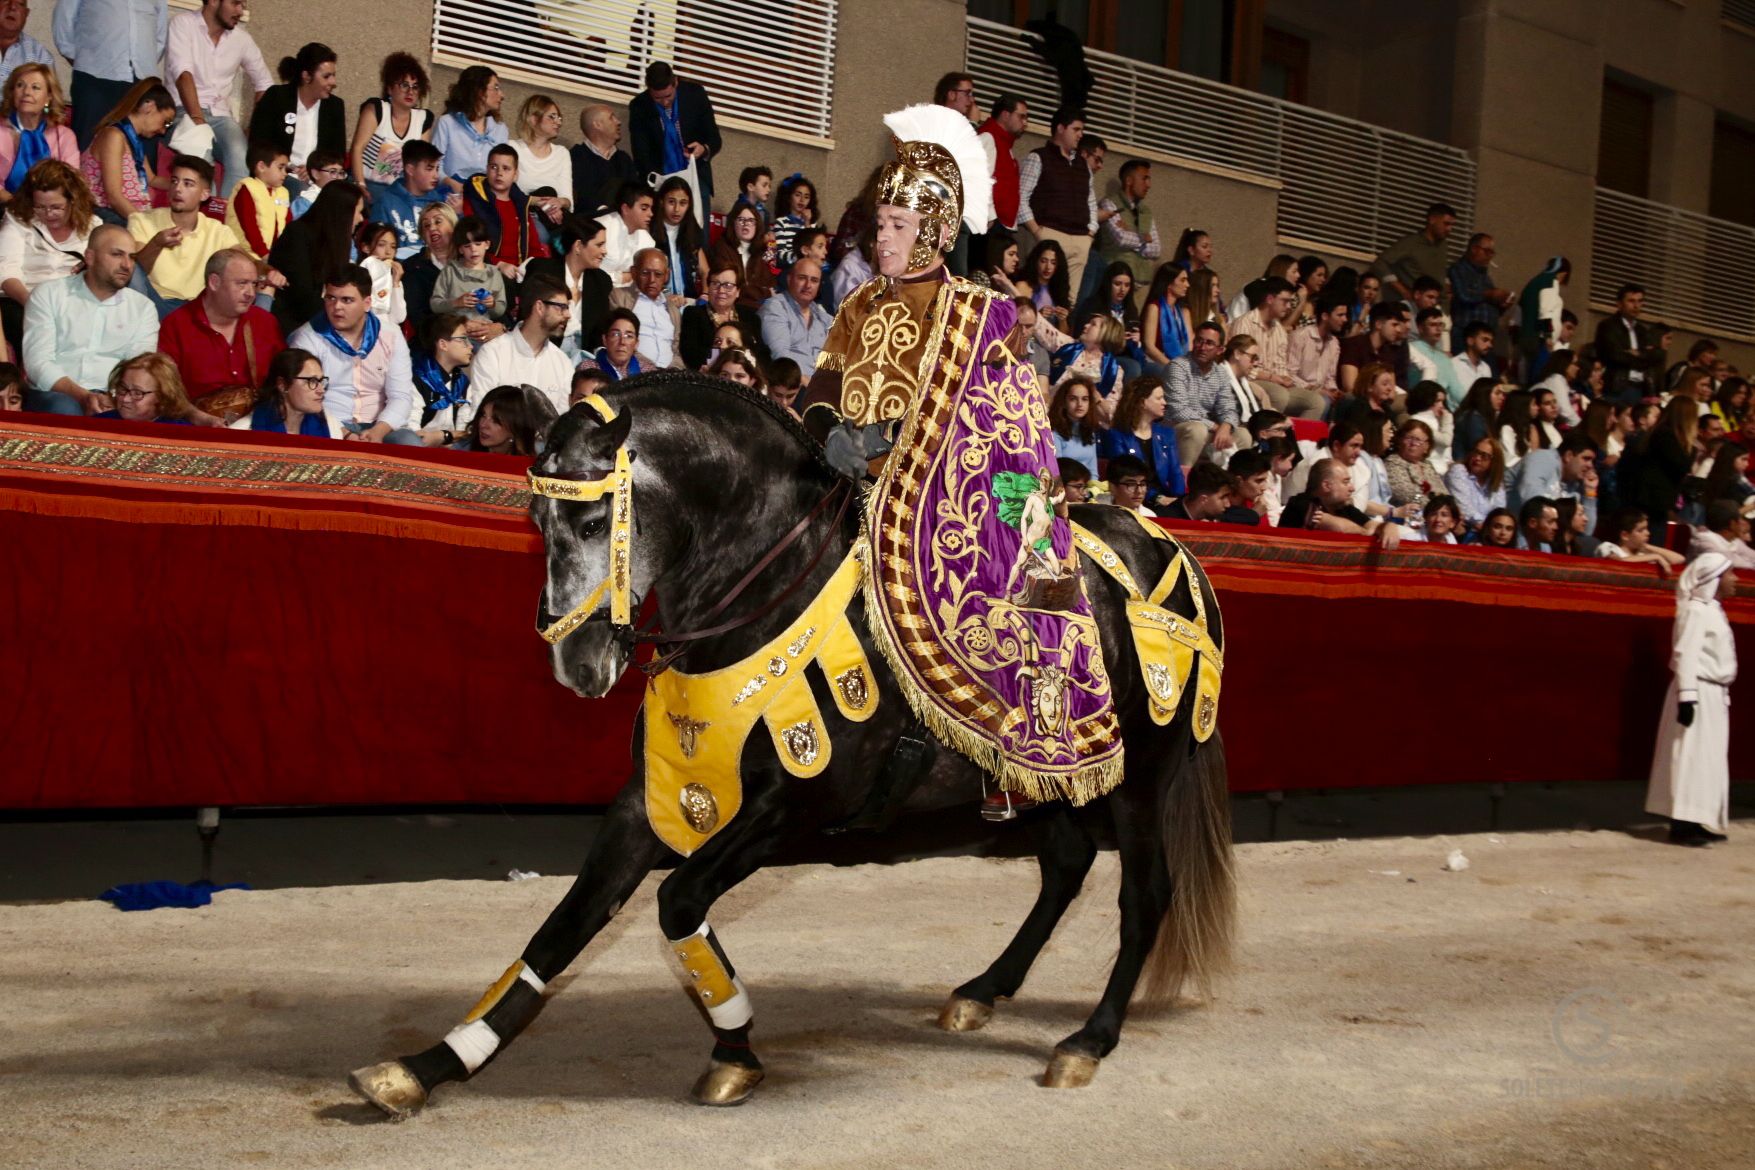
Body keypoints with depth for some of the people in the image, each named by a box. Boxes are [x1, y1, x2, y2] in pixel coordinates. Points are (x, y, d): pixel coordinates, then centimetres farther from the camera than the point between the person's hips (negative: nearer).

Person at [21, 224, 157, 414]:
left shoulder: (143, 307, 14)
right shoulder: (48, 294, 9)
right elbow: (38, 362, -3)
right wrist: (83, 396, -19)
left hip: (113, 400, 1)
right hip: (58, 394, -1)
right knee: (64, 409, -37)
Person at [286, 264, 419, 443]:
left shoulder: (391, 336, 7)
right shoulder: (308, 338, -1)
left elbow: (401, 396, 2)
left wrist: (378, 431, -17)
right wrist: (342, 434, -22)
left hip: (380, 427, 3)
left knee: (411, 444, -27)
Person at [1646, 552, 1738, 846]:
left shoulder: (1713, 610, 16)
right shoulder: (1696, 610, -13)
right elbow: (1686, 654, -20)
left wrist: (1723, 694, 15)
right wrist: (1686, 696, -25)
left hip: (1714, 694, 10)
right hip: (1698, 693, -10)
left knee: (1710, 759, 11)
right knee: (1692, 756, -9)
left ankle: (1702, 822, 17)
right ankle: (1683, 824, -7)